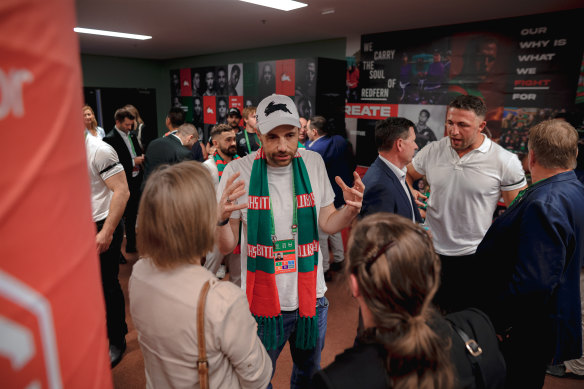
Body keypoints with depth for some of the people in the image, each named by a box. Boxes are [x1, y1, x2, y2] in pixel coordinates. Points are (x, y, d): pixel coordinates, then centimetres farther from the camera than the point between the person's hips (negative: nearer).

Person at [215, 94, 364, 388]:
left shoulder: (313, 162, -5)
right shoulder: (238, 172, -14)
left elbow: (326, 223, 3)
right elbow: (226, 247, -11)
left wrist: (350, 211, -18)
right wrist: (222, 218, -32)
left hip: (311, 297, 3)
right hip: (261, 301, -2)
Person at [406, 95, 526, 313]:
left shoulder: (505, 161, -10)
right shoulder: (432, 151, -2)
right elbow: (407, 174, 15)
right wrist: (410, 193, -6)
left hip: (474, 255, -2)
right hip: (432, 250, 3)